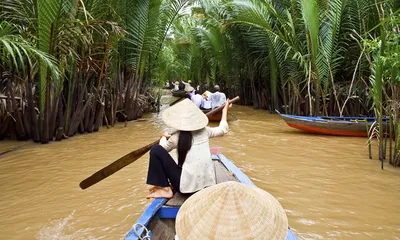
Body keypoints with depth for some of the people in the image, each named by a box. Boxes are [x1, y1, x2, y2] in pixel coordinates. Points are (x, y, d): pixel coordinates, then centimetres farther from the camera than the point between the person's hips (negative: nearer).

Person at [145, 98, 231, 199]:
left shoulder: (176, 137, -6)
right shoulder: (204, 131, 3)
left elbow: (162, 149, 14)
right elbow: (222, 129, 22)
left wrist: (164, 137, 34)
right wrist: (225, 110, 34)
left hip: (187, 186, -6)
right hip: (207, 184, 6)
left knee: (156, 150, -2)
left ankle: (165, 189, 2)